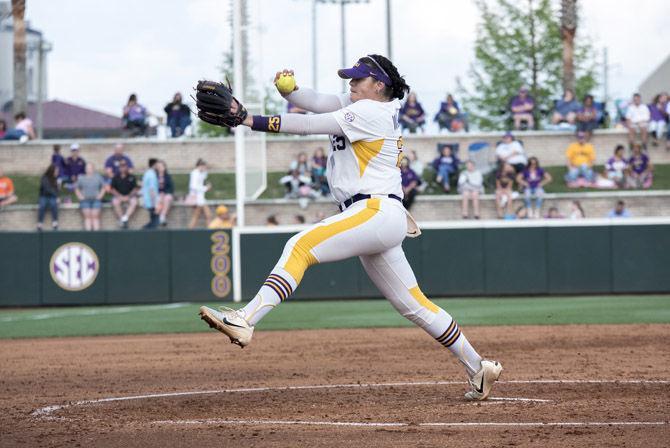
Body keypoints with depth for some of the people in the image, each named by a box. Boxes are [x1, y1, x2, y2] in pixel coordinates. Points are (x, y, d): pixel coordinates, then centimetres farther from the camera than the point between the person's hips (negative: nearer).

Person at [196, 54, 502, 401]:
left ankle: (245, 321, -38)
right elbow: (315, 103, 10)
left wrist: (249, 120, -15)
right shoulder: (358, 105, 20)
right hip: (374, 220, 11)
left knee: (301, 246, -24)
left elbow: (309, 125, -13)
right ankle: (478, 368, 19)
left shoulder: (370, 112, -8)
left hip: (377, 212, -11)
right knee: (413, 305, 14)